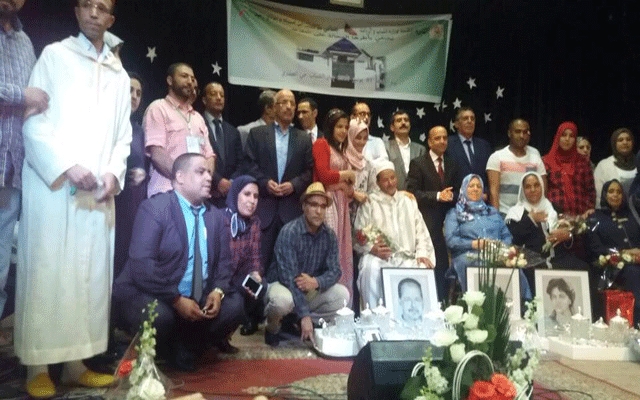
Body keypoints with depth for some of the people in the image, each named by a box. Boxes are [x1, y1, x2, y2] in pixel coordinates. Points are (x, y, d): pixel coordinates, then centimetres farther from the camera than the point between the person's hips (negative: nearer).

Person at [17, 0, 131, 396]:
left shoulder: (119, 73, 18)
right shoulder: (54, 55, 6)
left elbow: (123, 134, 12)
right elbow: (34, 122, -3)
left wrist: (114, 172, -5)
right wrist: (67, 166, -15)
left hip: (98, 191, 4)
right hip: (51, 183, -4)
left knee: (92, 274, 3)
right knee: (46, 272, -2)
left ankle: (76, 361, 11)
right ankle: (38, 366, 5)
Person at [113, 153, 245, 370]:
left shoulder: (216, 215, 9)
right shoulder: (154, 207, -11)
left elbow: (224, 262, 7)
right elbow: (141, 263, -21)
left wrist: (218, 291, -14)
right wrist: (176, 300, -25)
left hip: (198, 299, 6)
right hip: (151, 296, -6)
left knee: (235, 304, -14)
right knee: (160, 317, -35)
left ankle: (184, 348, 7)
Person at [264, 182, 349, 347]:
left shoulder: (329, 236, -4)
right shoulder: (289, 232, -21)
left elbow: (335, 271, -8)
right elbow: (288, 277, -27)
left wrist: (316, 282, -32)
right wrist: (304, 315, -32)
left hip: (311, 291, 5)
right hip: (281, 285, -5)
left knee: (342, 294, -16)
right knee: (283, 299, -37)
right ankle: (273, 328, -2)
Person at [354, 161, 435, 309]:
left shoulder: (409, 202, 25)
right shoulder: (370, 202, 12)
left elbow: (420, 230, 18)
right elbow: (359, 233, 2)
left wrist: (422, 253, 0)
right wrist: (372, 248, -17)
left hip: (407, 258, 3)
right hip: (379, 256, -3)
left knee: (424, 269, -28)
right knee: (370, 268, -36)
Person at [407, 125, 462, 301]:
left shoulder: (452, 164, 18)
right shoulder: (417, 163, 1)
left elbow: (458, 191, 16)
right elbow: (413, 193, -8)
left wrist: (451, 195, -5)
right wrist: (437, 195, -15)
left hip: (448, 222, 4)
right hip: (428, 224, -4)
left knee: (445, 265, 3)